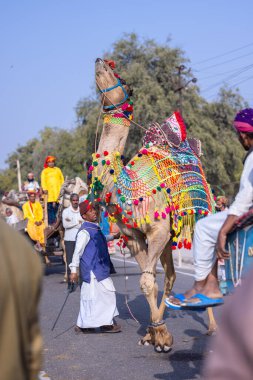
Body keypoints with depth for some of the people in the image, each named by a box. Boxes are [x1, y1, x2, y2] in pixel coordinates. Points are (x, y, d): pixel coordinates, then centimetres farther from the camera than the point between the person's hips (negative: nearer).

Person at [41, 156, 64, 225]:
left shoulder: (58, 170, 19)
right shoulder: (45, 171, 11)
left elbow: (62, 179, 18)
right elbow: (43, 181, 1)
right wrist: (44, 189, -14)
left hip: (58, 190, 2)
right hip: (50, 190, -2)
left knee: (57, 206, -5)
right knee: (50, 207, -10)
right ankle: (51, 221, -9)